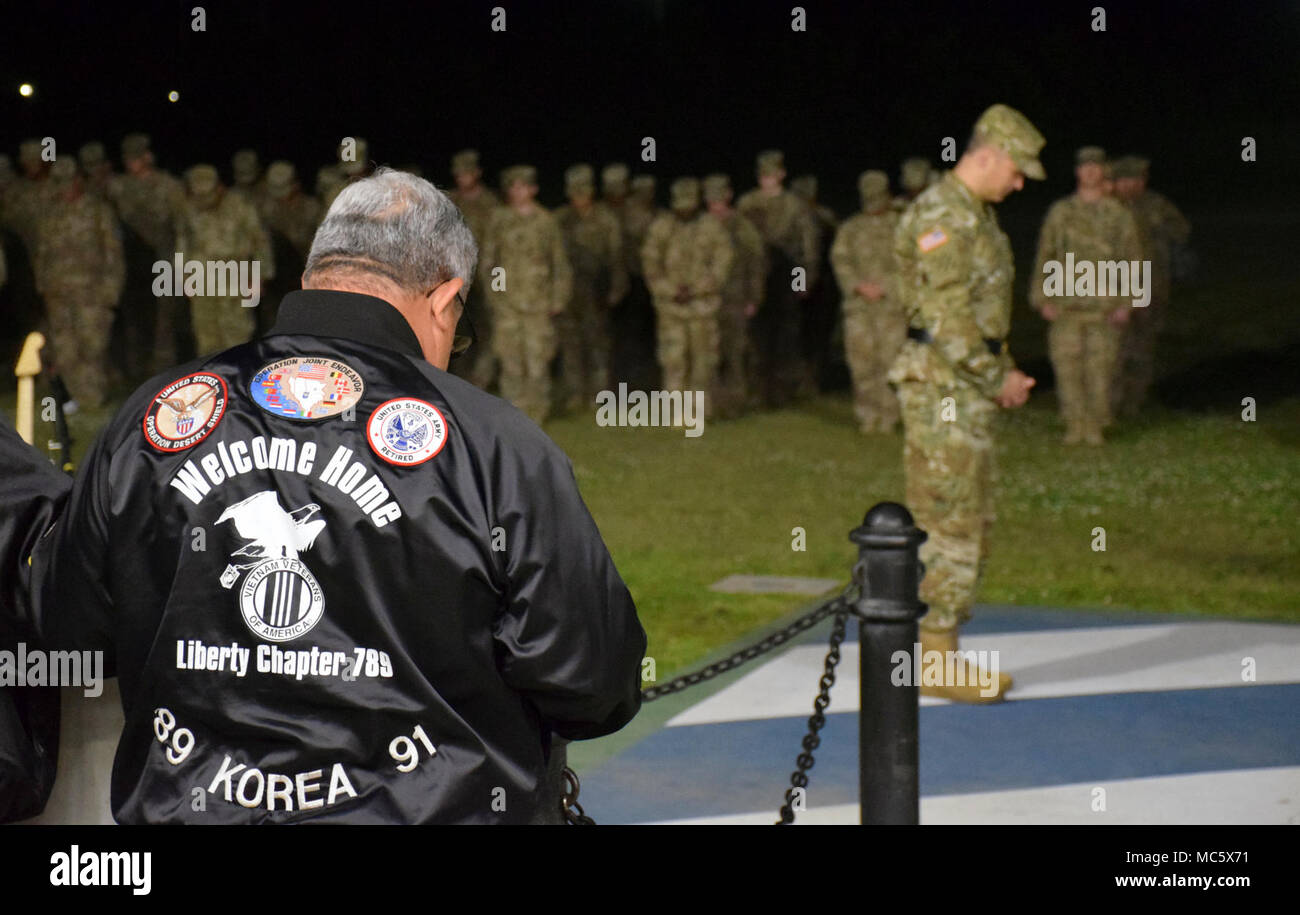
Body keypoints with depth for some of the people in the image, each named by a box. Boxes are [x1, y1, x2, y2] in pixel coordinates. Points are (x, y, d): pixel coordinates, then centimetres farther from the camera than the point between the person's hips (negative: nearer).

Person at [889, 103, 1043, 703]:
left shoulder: (978, 215, 18)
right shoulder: (940, 214, -16)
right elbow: (948, 315, -20)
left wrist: (1006, 372, 12)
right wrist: (997, 379, -14)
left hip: (971, 385, 10)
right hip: (942, 385, -10)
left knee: (971, 522, 12)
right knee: (949, 524, -8)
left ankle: (935, 651, 18)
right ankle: (938, 661, -3)